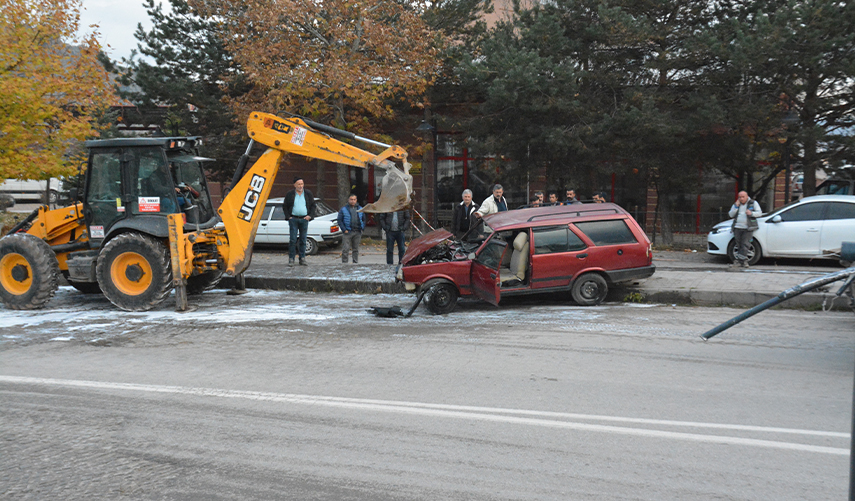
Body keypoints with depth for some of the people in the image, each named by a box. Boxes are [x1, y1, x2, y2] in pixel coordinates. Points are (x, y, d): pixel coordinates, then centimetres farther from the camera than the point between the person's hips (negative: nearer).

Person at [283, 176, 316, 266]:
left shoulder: (308, 194, 7)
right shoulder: (289, 194, 3)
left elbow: (313, 205, 12)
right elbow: (285, 206, 8)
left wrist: (309, 216, 0)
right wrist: (288, 217, -2)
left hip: (304, 219, 2)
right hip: (293, 219, -1)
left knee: (303, 240, 5)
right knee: (293, 240, -5)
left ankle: (302, 259, 11)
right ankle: (291, 259, -1)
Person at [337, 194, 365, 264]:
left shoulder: (360, 209, 12)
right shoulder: (343, 209, 1)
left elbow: (364, 219, 18)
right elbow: (339, 220, -1)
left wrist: (362, 228, 5)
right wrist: (344, 230, -10)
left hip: (357, 232, 3)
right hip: (347, 232, -3)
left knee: (356, 249, 10)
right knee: (345, 249, -7)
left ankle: (355, 263, 18)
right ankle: (344, 263, -1)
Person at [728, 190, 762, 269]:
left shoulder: (753, 203, 5)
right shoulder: (736, 204, 14)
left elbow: (759, 213, 0)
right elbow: (731, 215, 6)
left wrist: (751, 213, -17)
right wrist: (736, 206, -5)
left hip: (748, 228, -4)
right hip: (737, 228, 4)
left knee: (744, 245, -12)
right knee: (739, 245, 1)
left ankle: (739, 261, -14)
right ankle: (744, 261, 7)